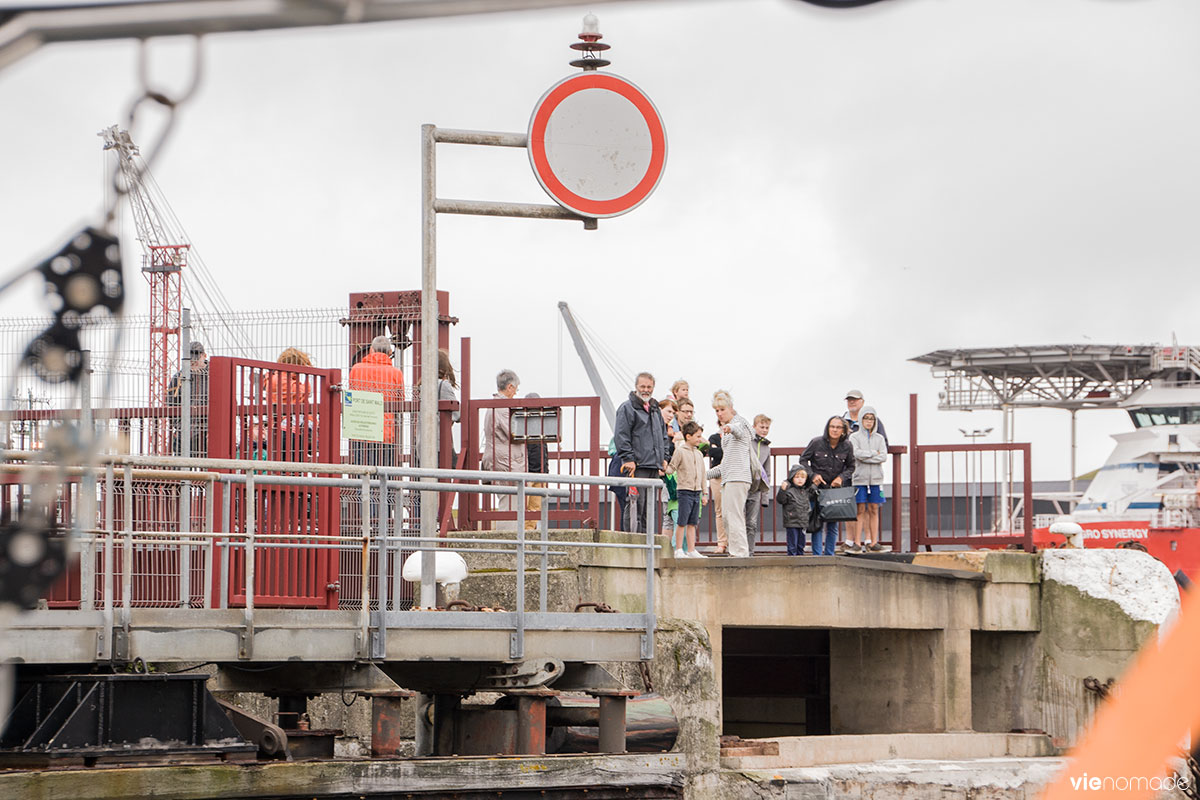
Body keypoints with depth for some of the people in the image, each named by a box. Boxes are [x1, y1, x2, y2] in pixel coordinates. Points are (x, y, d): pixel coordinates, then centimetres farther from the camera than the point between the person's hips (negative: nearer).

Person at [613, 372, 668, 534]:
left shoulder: (656, 410, 21)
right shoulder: (627, 408, -3)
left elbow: (663, 436, 29)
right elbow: (621, 436, -10)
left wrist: (664, 458, 18)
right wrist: (629, 459, -16)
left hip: (654, 466, 8)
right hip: (637, 466, -8)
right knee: (637, 505, -12)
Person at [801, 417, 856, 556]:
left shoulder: (846, 446, -3)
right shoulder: (817, 443, -10)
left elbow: (851, 467, 10)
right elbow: (803, 460, 3)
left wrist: (841, 477, -8)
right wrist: (813, 475, -10)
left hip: (836, 488, 3)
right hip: (817, 487, -3)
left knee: (833, 524, 4)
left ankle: (829, 555, 13)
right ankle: (817, 556, -6)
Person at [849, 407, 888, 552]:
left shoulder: (879, 438, 12)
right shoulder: (854, 437, 4)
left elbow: (884, 457, -1)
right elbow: (857, 453, -12)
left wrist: (866, 457, -9)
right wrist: (874, 453, -5)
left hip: (876, 479, 3)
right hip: (860, 478, -3)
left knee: (874, 510, 3)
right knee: (861, 510, -6)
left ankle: (873, 541, 5)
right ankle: (857, 542, -5)